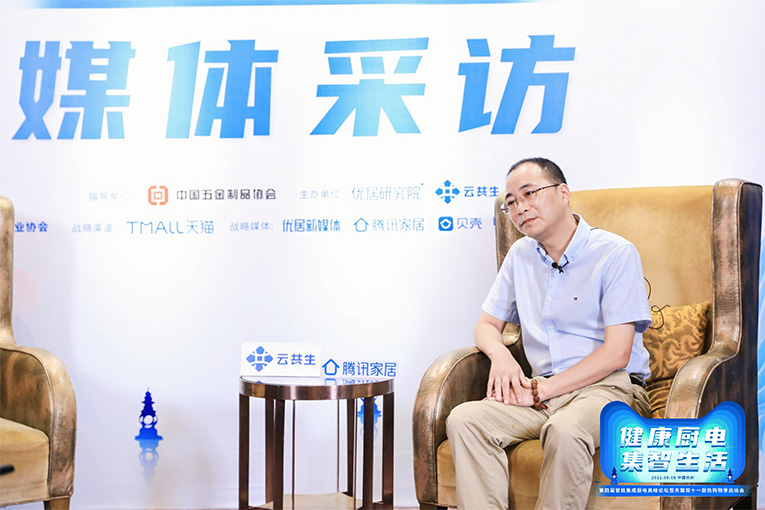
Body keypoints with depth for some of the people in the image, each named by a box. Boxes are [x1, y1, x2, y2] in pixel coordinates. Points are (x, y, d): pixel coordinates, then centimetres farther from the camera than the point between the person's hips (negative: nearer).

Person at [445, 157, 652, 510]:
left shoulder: (615, 253, -6)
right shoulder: (521, 255, 14)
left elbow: (616, 353, -11)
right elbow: (487, 324, 21)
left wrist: (541, 391, -14)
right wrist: (500, 356, -5)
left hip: (610, 386, -5)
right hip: (543, 391, 5)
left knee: (564, 431, -39)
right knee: (464, 420, -23)